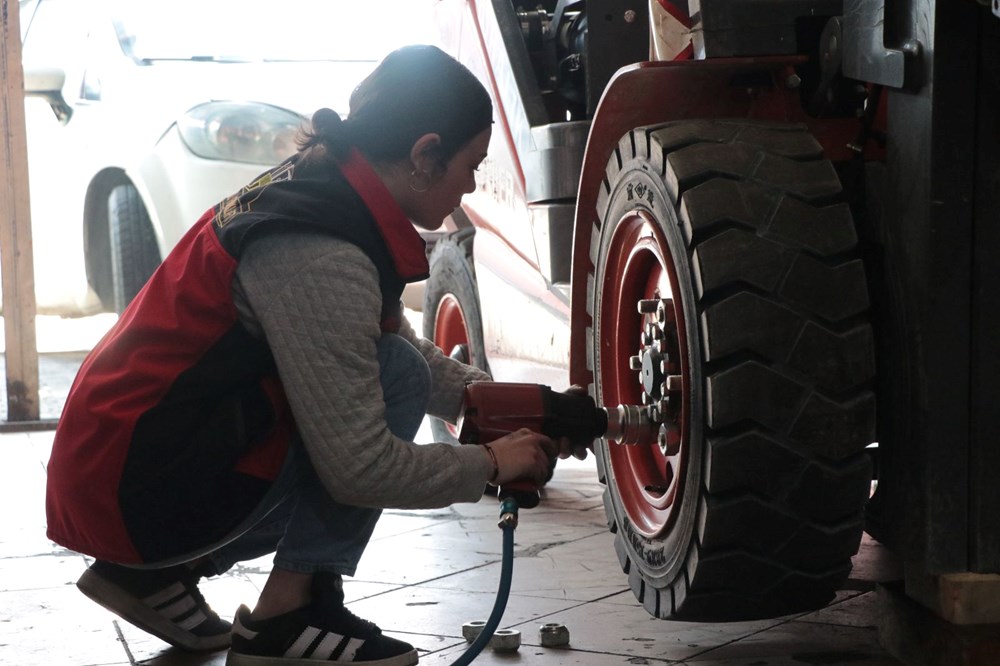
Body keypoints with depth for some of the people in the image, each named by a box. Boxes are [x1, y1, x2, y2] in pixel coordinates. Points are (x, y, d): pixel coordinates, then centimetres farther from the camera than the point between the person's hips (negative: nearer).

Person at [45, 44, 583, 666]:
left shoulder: (316, 189, 5)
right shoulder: (319, 258, -24)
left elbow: (409, 347, 19)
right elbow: (360, 467, -23)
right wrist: (491, 463, -8)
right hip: (141, 493, -10)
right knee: (398, 378, -12)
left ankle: (159, 572, 16)